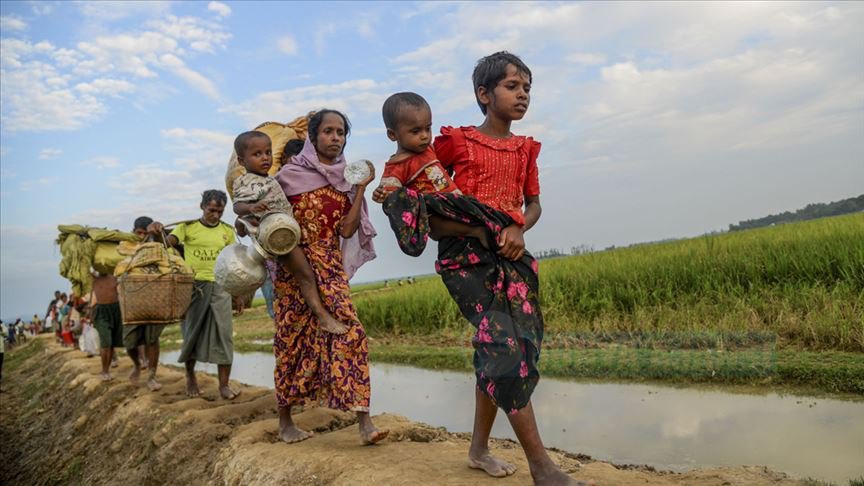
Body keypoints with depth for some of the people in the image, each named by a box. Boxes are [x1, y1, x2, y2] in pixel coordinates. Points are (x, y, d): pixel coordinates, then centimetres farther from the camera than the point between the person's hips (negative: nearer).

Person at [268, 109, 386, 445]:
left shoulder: (347, 179, 7)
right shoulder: (290, 173, 0)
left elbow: (347, 230, -2)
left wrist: (362, 188, -6)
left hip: (330, 267, 2)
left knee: (348, 332, -13)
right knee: (294, 340, 5)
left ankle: (364, 422, -12)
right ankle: (285, 420, 23)